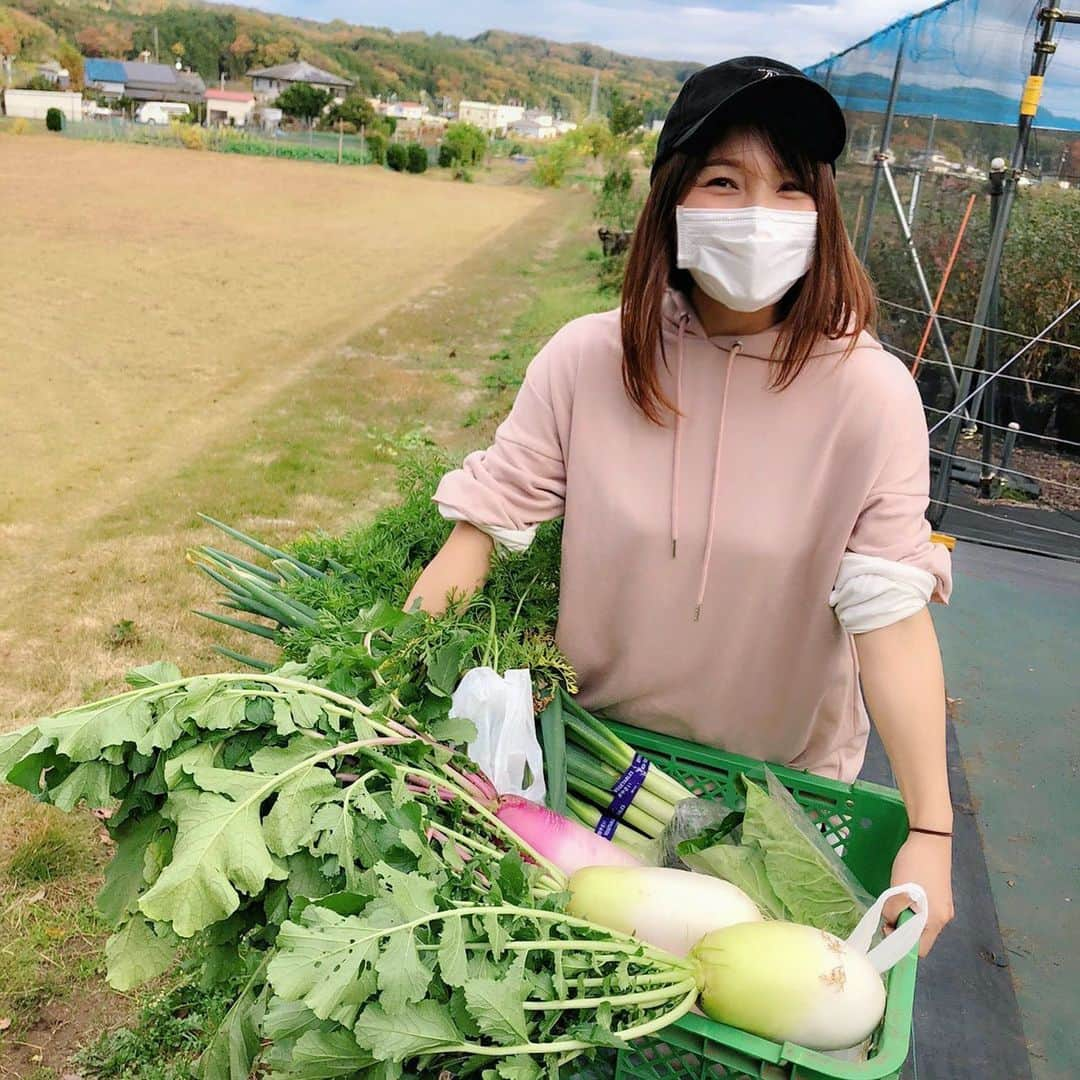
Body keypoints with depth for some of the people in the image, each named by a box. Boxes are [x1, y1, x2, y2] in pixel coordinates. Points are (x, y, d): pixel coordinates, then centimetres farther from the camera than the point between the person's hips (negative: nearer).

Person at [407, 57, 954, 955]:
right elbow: (484, 525, -14)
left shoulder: (868, 393, -21)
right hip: (597, 751, 1)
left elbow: (892, 613, -23)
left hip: (783, 775, 0)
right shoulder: (586, 360, -17)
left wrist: (930, 832, -27)